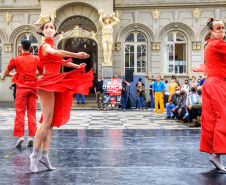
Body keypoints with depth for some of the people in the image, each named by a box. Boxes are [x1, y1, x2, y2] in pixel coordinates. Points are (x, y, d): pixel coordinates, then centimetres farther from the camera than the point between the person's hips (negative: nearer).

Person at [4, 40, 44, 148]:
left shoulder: (15, 60, 1)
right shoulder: (36, 59, 8)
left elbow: (6, 73, 11)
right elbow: (41, 72, 23)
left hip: (21, 88, -2)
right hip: (33, 87, 2)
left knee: (20, 112, 2)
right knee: (32, 112, 5)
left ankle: (20, 135, -5)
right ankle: (31, 136, 1)